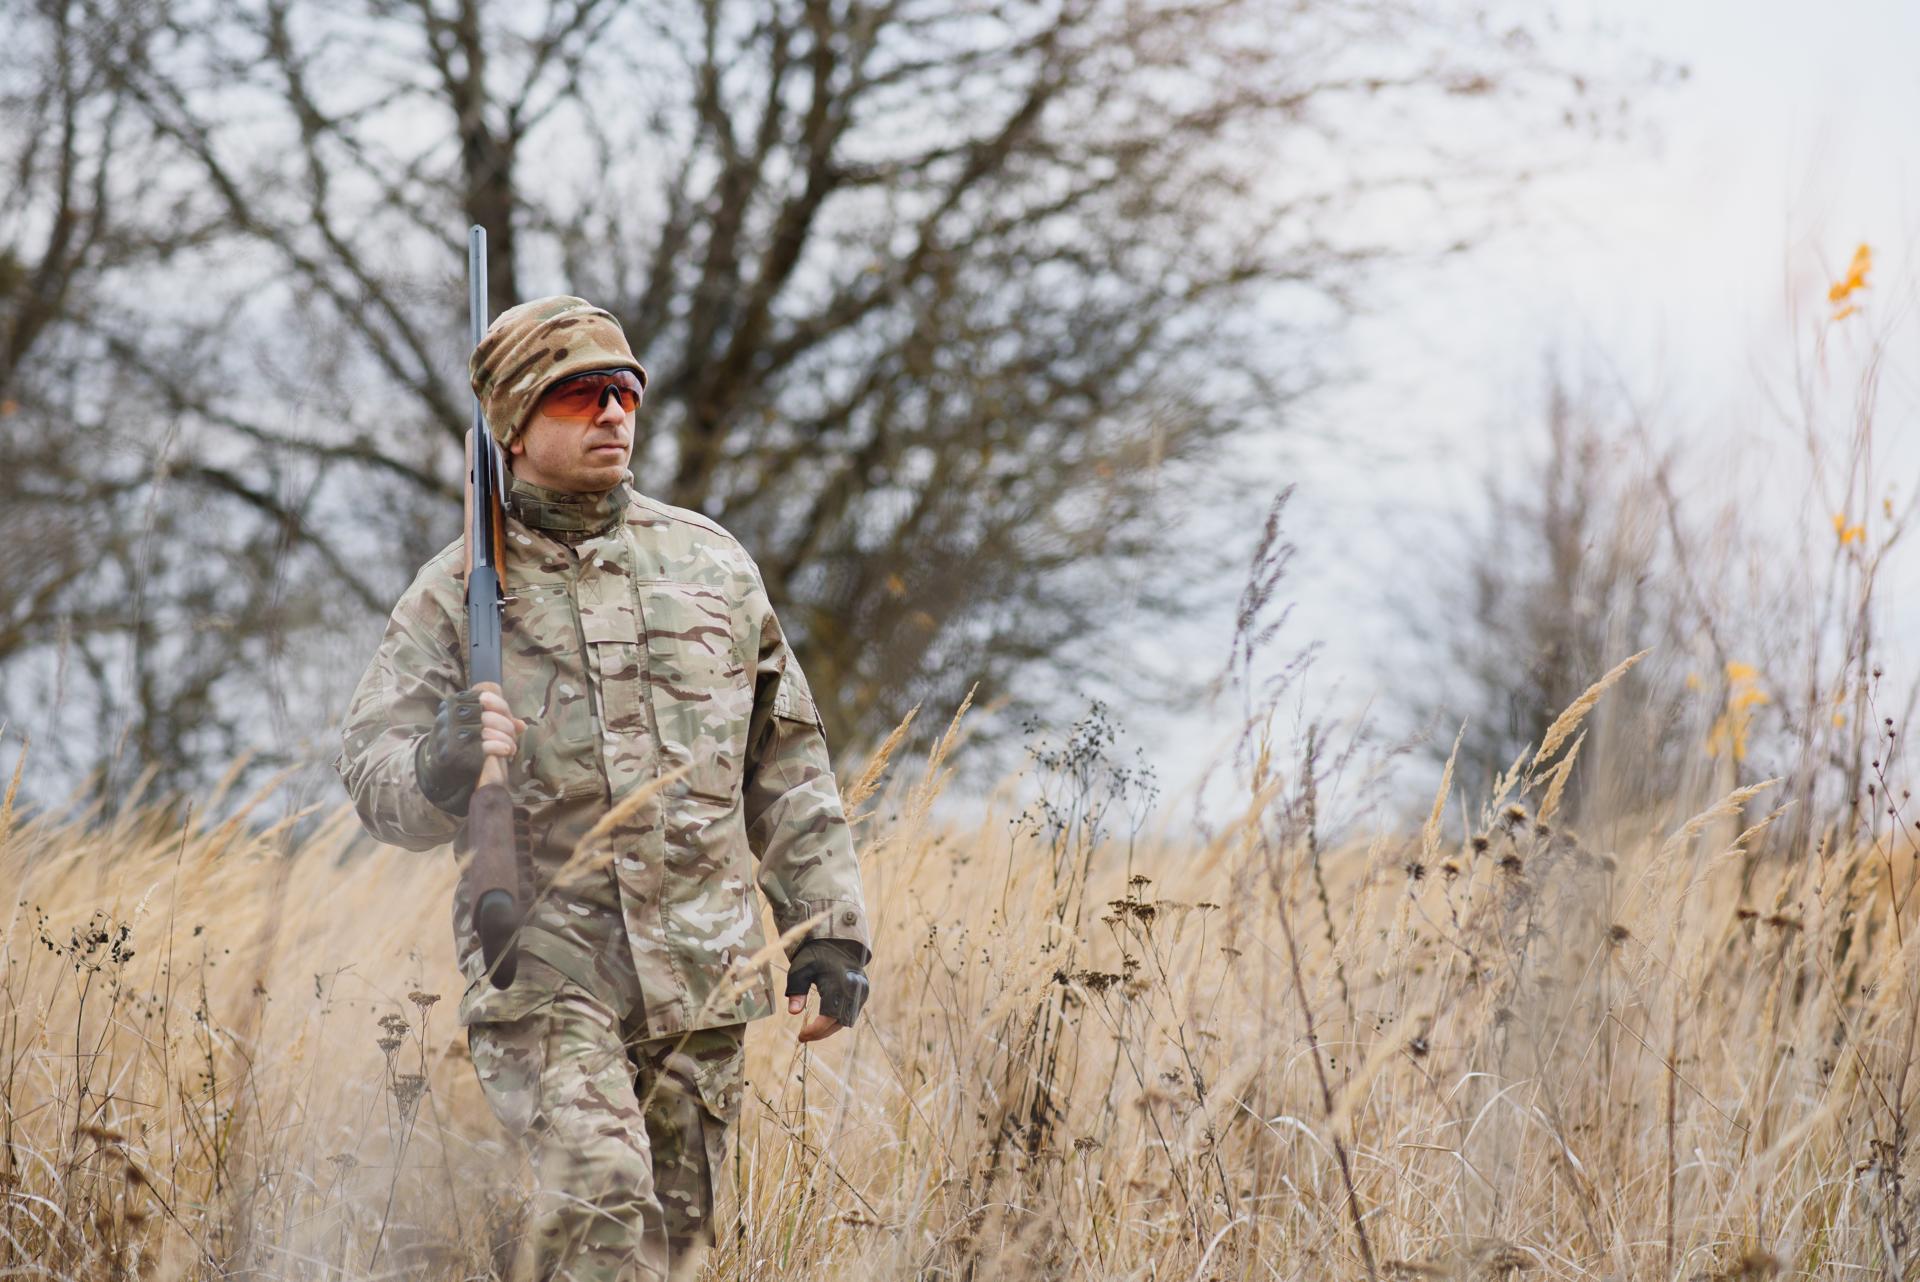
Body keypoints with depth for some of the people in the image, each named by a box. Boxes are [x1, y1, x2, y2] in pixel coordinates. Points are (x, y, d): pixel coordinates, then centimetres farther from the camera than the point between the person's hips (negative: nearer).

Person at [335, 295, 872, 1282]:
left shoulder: (710, 563, 11)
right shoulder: (456, 592, 2)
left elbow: (787, 763, 15)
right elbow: (372, 775, -2)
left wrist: (829, 932, 11)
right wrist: (443, 766, -25)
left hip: (701, 974, 4)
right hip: (544, 966, -4)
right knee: (600, 1200, -22)